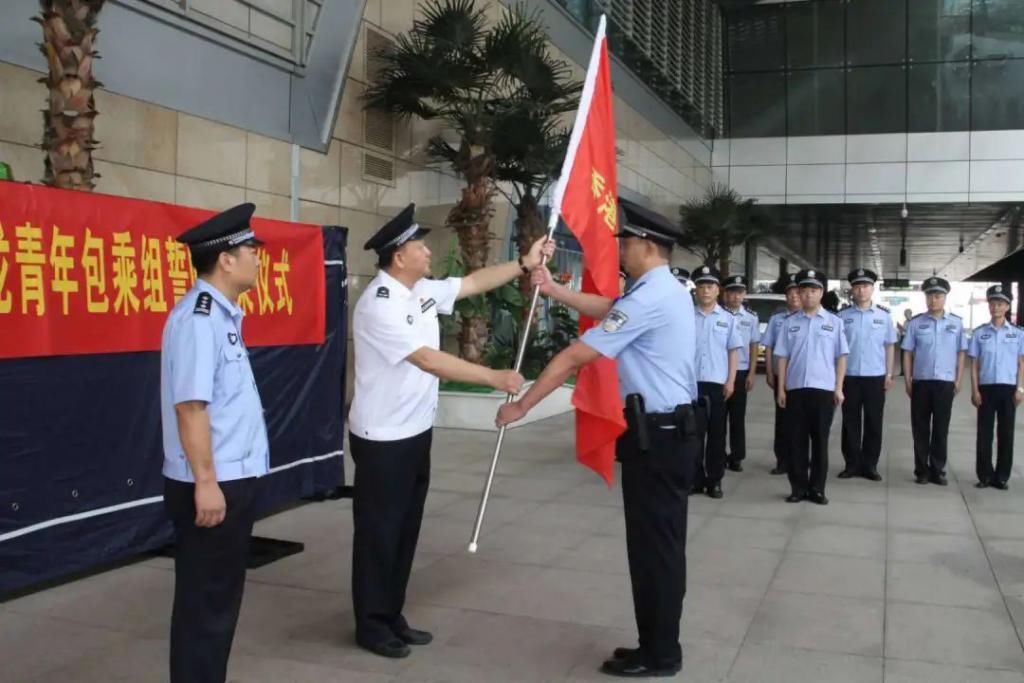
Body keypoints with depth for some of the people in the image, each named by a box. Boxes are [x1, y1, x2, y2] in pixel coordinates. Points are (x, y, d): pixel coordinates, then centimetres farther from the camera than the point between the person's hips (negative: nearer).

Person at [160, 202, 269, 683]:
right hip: (212, 484, -10)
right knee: (205, 603, 3)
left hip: (234, 478, 10)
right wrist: (205, 482, -23)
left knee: (221, 598, 19)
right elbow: (190, 406, -24)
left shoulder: (222, 314, 11)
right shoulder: (198, 318, -19)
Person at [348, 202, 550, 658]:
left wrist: (525, 264, 8)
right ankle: (371, 625, 18)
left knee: (406, 527, 16)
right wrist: (495, 378, -25)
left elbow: (474, 282, 16)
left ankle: (392, 616, 28)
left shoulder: (423, 290, 4)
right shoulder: (379, 305, -21)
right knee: (379, 531, 3)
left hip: (416, 431, 9)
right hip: (382, 438, -9)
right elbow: (429, 360, -26)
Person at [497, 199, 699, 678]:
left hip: (656, 435, -10)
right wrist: (554, 290, 19)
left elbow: (573, 357, -19)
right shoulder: (668, 291, 11)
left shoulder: (646, 300, -20)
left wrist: (521, 406, -12)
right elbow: (605, 308, 24)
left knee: (652, 547, 2)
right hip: (671, 430, 10)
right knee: (662, 543, 16)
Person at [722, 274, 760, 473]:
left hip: (741, 372, 2)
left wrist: (752, 373, 1)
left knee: (738, 416, 8)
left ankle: (736, 457, 16)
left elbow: (754, 347, 7)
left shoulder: (751, 317, 4)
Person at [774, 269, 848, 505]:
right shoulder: (789, 322, 7)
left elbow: (841, 357, 4)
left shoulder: (834, 322, 5)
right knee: (796, 441, 4)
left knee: (820, 441, 5)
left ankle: (817, 488, 13)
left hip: (823, 389, -1)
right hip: (795, 388, 1)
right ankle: (798, 488, 12)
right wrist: (781, 388, 2)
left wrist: (839, 388, -2)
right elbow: (782, 357, 6)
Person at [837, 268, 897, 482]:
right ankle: (852, 464, 14)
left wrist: (889, 374, 3)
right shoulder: (843, 315, 0)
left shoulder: (884, 316, 3)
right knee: (850, 423, 6)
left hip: (875, 377, 1)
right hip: (849, 377, -1)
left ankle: (870, 465, 15)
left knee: (873, 424, 6)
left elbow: (889, 346, 7)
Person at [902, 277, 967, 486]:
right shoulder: (915, 323, 0)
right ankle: (922, 470, 14)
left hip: (945, 382, 0)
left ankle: (938, 470, 15)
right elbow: (907, 353, 3)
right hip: (921, 382, 0)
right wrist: (907, 381, -2)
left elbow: (961, 353, 5)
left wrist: (958, 381, 1)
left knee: (941, 429, 6)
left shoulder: (956, 323, 3)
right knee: (921, 429, 5)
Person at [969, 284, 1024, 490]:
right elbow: (974, 364, 4)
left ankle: (1002, 476, 12)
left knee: (1006, 433, 4)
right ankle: (985, 475, 10)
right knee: (984, 433, 2)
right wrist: (975, 390, -2)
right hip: (986, 387, 0)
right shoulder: (979, 333, 3)